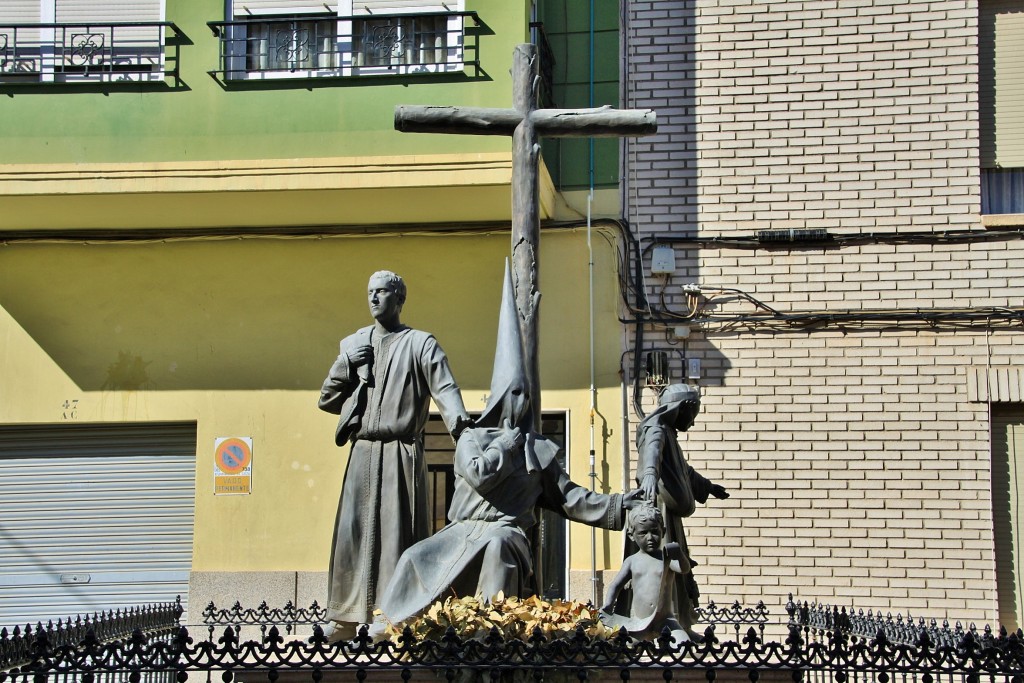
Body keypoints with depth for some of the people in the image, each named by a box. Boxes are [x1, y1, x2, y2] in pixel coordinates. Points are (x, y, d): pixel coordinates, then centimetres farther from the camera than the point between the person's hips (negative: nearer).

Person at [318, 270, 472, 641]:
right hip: (362, 453, 4)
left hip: (401, 453, -4)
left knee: (398, 533, -6)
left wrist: (457, 418, -33)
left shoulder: (419, 344, 3)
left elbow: (444, 387, -12)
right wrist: (347, 367, -1)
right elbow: (327, 399, 17)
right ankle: (345, 619, 5)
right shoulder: (355, 344, 17)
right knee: (352, 532, 2)